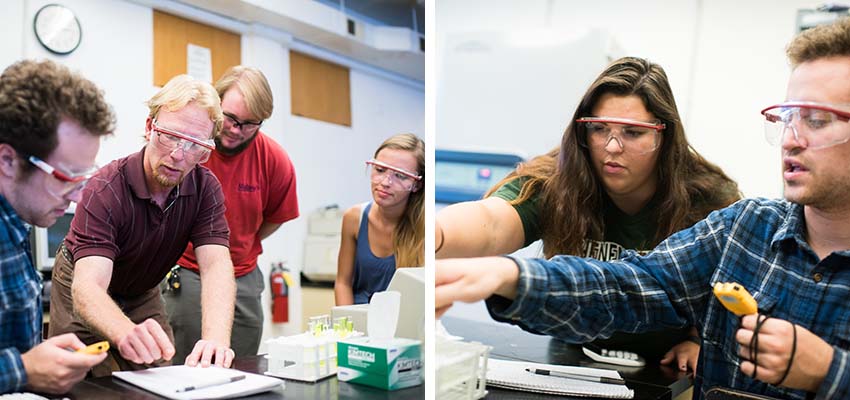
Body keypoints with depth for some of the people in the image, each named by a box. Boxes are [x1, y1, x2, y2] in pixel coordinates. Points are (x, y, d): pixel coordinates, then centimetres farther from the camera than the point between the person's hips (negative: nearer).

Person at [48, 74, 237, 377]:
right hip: (87, 295, -4)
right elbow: (88, 286, -43)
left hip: (143, 293, 4)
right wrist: (128, 334, -66)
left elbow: (216, 265, -30)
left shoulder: (205, 188, -19)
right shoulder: (105, 190, -32)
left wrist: (216, 339, -50)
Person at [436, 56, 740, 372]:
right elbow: (491, 225, -41)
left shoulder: (712, 201, -12)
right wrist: (435, 236, -62)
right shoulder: (550, 186, -18)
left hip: (673, 373, 1)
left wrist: (702, 340, -8)